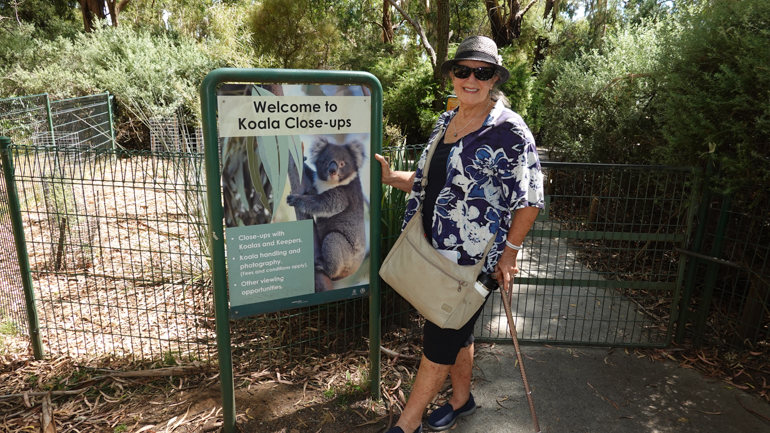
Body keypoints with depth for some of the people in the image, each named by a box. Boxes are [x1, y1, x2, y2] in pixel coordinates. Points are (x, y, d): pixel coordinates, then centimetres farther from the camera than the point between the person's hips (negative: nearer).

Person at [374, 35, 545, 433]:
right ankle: (462, 399, 43)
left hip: (476, 257, -7)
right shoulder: (445, 122, 9)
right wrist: (392, 178, 1)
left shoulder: (509, 130, -13)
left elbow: (529, 199, -13)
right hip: (438, 250, 7)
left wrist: (509, 252, -14)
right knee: (456, 331, 21)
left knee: (439, 339, 3)